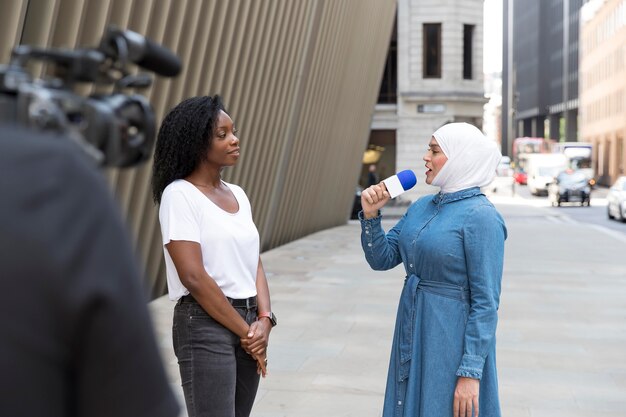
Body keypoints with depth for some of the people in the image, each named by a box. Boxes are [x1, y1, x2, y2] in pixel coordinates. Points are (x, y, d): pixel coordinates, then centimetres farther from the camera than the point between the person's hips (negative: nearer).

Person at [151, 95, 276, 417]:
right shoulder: (179, 194, -10)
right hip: (205, 324, -7)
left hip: (248, 321, 7)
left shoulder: (238, 195, 12)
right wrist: (245, 330, -12)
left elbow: (255, 264, 11)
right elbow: (193, 276, -17)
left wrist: (263, 319, -6)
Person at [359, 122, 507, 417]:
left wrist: (470, 372, -20)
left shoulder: (480, 216, -17)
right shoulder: (422, 206, 7)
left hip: (452, 340, -7)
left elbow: (486, 303, -18)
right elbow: (382, 259, 9)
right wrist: (370, 215, -7)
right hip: (412, 333, 8)